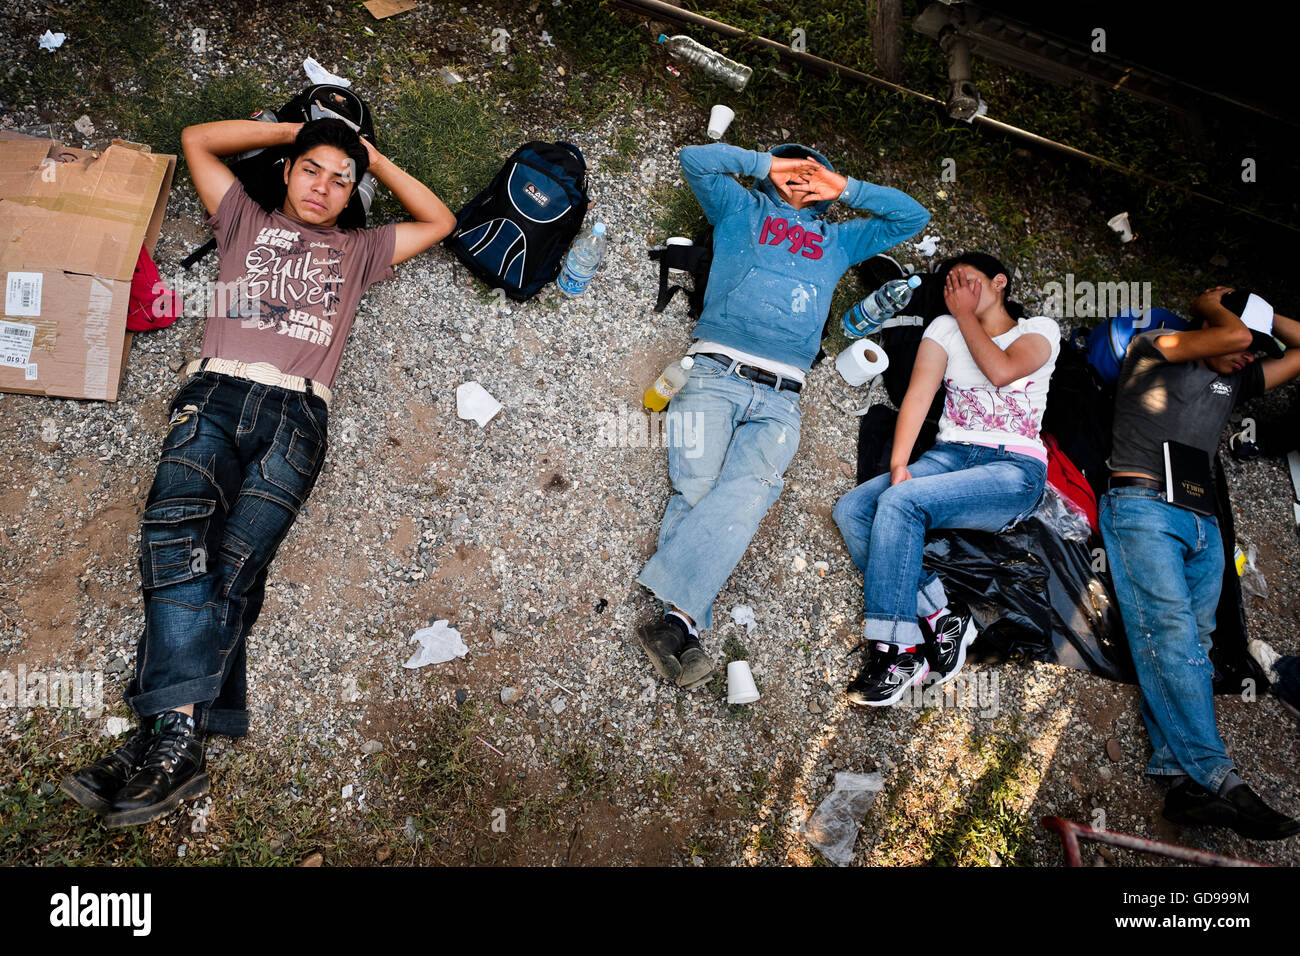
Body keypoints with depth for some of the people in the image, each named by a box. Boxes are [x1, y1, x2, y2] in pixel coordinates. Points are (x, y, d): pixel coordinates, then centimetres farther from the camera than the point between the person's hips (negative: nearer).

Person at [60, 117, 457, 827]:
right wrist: (293, 130, 35)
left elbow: (440, 221, 32)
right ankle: (180, 742, -36)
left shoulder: (357, 250, 32)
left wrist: (375, 159, 32)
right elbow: (197, 139, 34)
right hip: (215, 393, 1)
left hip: (295, 411, 0)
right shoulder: (246, 221, 33)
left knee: (235, 561, -22)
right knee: (179, 524, -29)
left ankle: (168, 736, -28)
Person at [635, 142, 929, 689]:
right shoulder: (741, 211, 27)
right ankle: (685, 633, -32)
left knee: (744, 495, -27)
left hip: (780, 400, 1)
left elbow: (913, 217, 36)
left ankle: (676, 616, -38)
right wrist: (767, 163, 22)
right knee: (695, 489, -23)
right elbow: (694, 159, 17)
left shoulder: (837, 240, 34)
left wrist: (845, 188, 28)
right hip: (716, 373, -1)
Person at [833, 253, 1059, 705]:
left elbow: (1001, 371, -16)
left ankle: (896, 650, -26)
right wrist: (898, 465, -16)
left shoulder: (1039, 328, 8)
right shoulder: (944, 328, 15)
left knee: (901, 502, -32)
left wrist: (965, 313, -1)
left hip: (1013, 469, -4)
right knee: (851, 509, -22)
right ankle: (940, 619, -23)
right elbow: (917, 395, 0)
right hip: (949, 456, 5)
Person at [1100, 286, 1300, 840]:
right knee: (1168, 629, -19)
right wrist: (1213, 304, 12)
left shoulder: (1234, 381, 27)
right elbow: (1233, 334, -7)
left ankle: (1181, 777, -8)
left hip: (1201, 521, 7)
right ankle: (1217, 779, -24)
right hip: (1142, 505, -7)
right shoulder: (1151, 347, 8)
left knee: (1194, 641, -4)